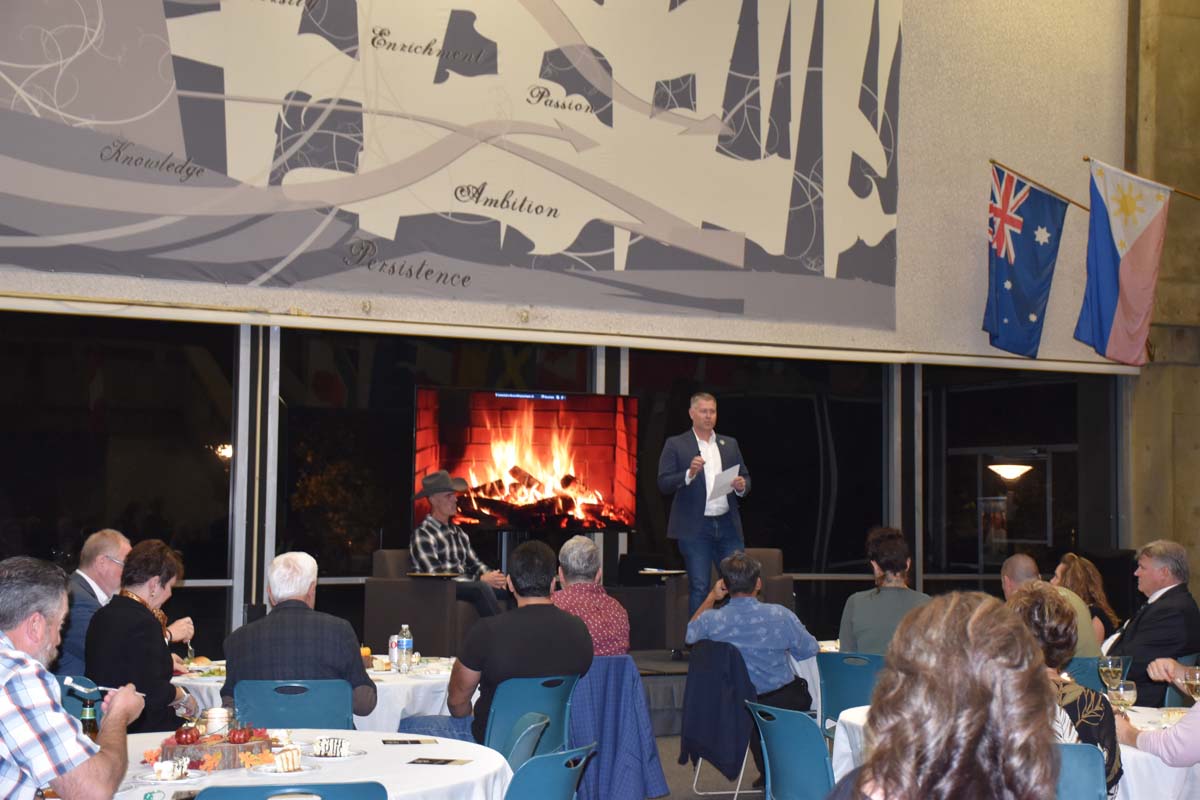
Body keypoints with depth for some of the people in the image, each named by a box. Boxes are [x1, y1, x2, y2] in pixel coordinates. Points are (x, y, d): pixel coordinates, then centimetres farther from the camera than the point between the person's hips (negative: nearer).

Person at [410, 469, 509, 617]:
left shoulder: (458, 533, 20)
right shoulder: (423, 535, -6)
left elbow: (474, 564, 18)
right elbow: (435, 576, -15)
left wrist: (490, 575, -8)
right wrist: (481, 579, -18)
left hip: (467, 586, 7)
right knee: (481, 588, -36)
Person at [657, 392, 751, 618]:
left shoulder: (730, 444, 15)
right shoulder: (675, 445, 2)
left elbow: (746, 479, 16)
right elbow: (663, 484, -6)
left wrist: (742, 486, -7)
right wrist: (689, 473, -22)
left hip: (728, 524, 4)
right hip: (695, 528, -4)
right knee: (699, 588, -1)